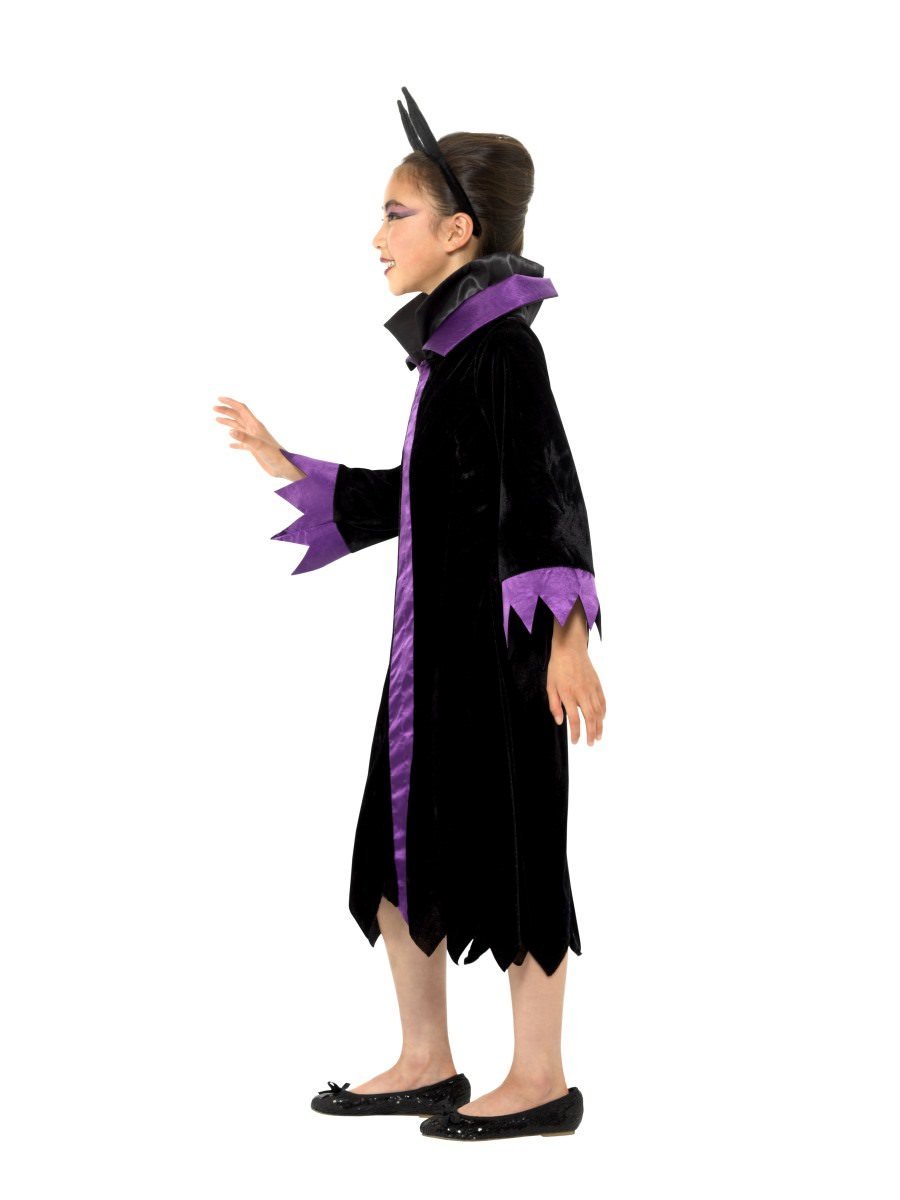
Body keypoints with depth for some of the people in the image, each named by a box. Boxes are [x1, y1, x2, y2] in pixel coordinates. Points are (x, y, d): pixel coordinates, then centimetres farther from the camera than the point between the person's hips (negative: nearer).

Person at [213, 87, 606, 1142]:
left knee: (504, 849, -2)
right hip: (434, 636, 9)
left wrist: (565, 634, -28)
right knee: (398, 849, 12)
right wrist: (288, 468, 25)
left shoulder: (502, 342, -13)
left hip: (494, 636, -9)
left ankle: (541, 1079, 9)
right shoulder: (453, 348, 14)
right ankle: (426, 1062, 22)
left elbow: (547, 491, -21)